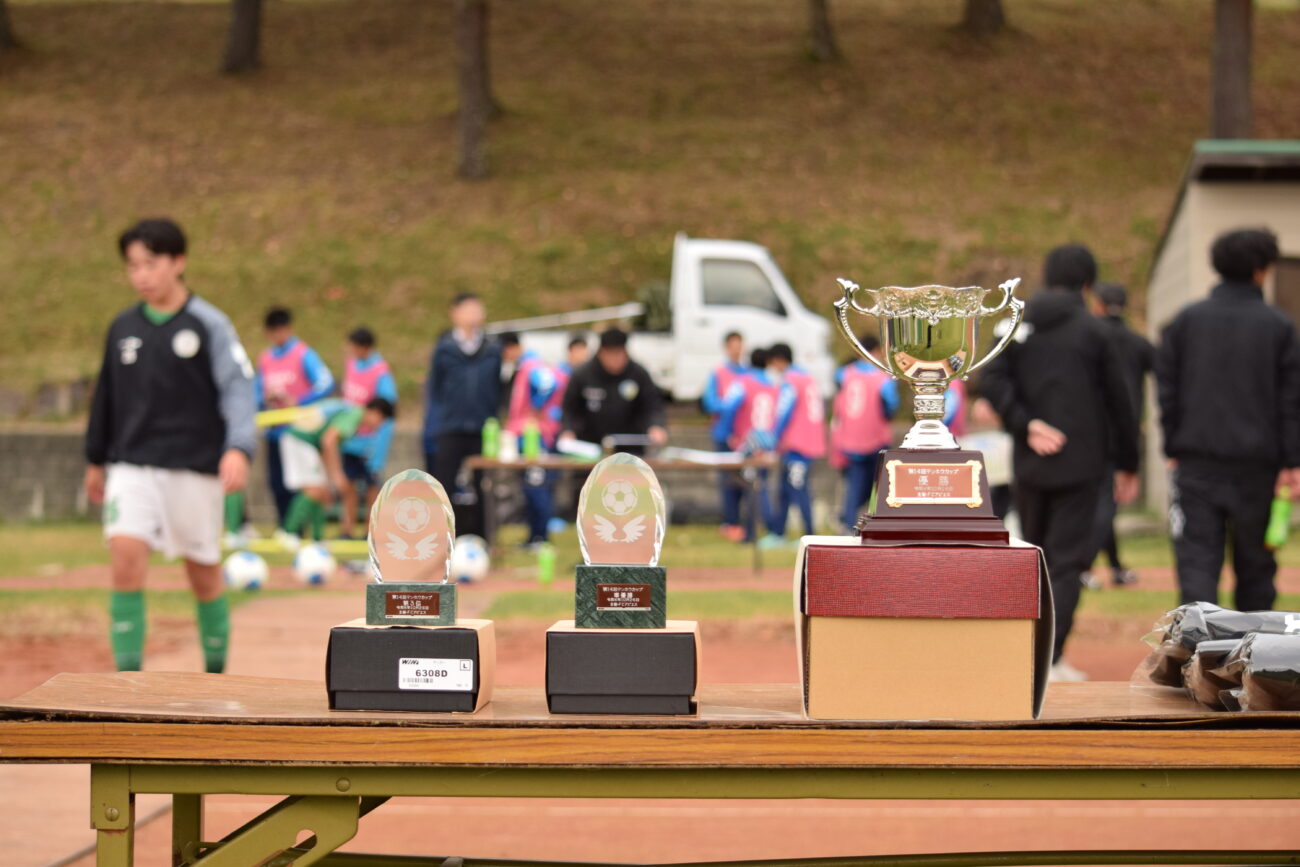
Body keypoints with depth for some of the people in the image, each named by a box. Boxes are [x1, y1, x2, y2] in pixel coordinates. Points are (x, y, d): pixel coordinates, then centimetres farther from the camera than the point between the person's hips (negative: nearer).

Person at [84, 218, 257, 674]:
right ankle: (128, 678, -14)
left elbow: (238, 385, -14)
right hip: (132, 467, 2)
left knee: (204, 574, 8)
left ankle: (216, 675, 25)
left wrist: (238, 448, -30)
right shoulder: (122, 327, 7)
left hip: (194, 468, -2)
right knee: (126, 557, -17)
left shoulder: (209, 325, -5)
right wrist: (95, 460, 23)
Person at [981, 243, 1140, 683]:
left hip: (1029, 464, 3)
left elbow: (992, 381, -9)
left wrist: (1026, 425, -12)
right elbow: (1119, 402, 1)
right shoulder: (1095, 332, -1)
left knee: (1037, 556, 17)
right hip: (1080, 464, -3)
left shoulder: (1017, 327, 7)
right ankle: (1050, 660, -15)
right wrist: (1128, 465, 10)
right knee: (1067, 561, -4)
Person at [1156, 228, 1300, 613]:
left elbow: (1167, 390, 4)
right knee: (1255, 564, 13)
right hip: (1256, 465, 0)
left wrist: (1173, 450, 9)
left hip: (1197, 462, 0)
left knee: (1197, 560, -3)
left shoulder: (1186, 321, 4)